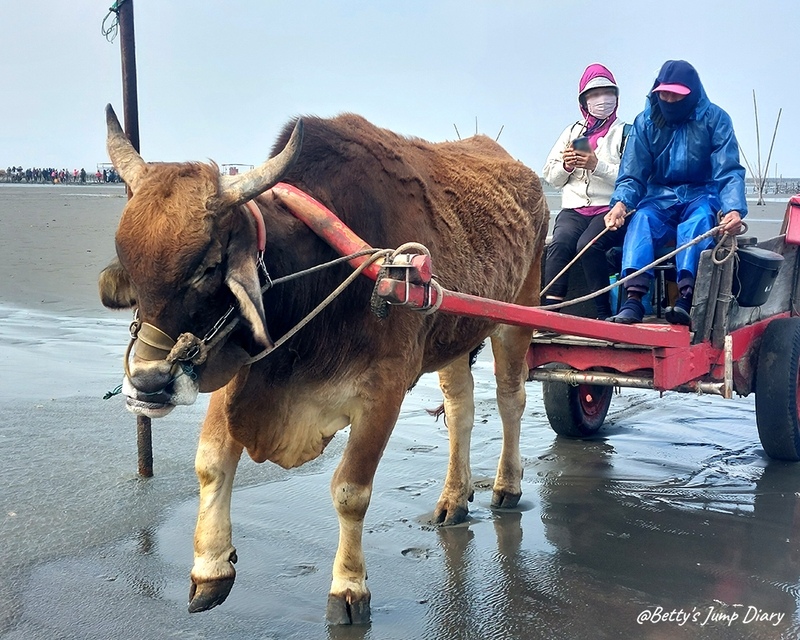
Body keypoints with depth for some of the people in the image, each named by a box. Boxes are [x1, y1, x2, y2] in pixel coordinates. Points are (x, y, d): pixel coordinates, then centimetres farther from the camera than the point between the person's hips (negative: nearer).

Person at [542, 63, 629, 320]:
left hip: (610, 209, -3)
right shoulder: (572, 131, 22)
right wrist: (566, 165, -2)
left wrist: (597, 166, -15)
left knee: (589, 245, -32)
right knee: (559, 243, -28)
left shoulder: (625, 132, 8)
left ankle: (604, 314, -25)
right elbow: (551, 177, 19)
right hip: (574, 209, 3)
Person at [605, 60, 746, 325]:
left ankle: (685, 298, -49)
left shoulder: (715, 119, -4)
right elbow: (632, 174, 0)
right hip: (661, 196, 2)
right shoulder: (646, 121, 2)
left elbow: (729, 172, -10)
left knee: (700, 219, -35)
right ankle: (633, 299, -46)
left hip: (702, 194, -1)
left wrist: (734, 209, -29)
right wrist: (621, 203, -22)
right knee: (641, 219, -31)